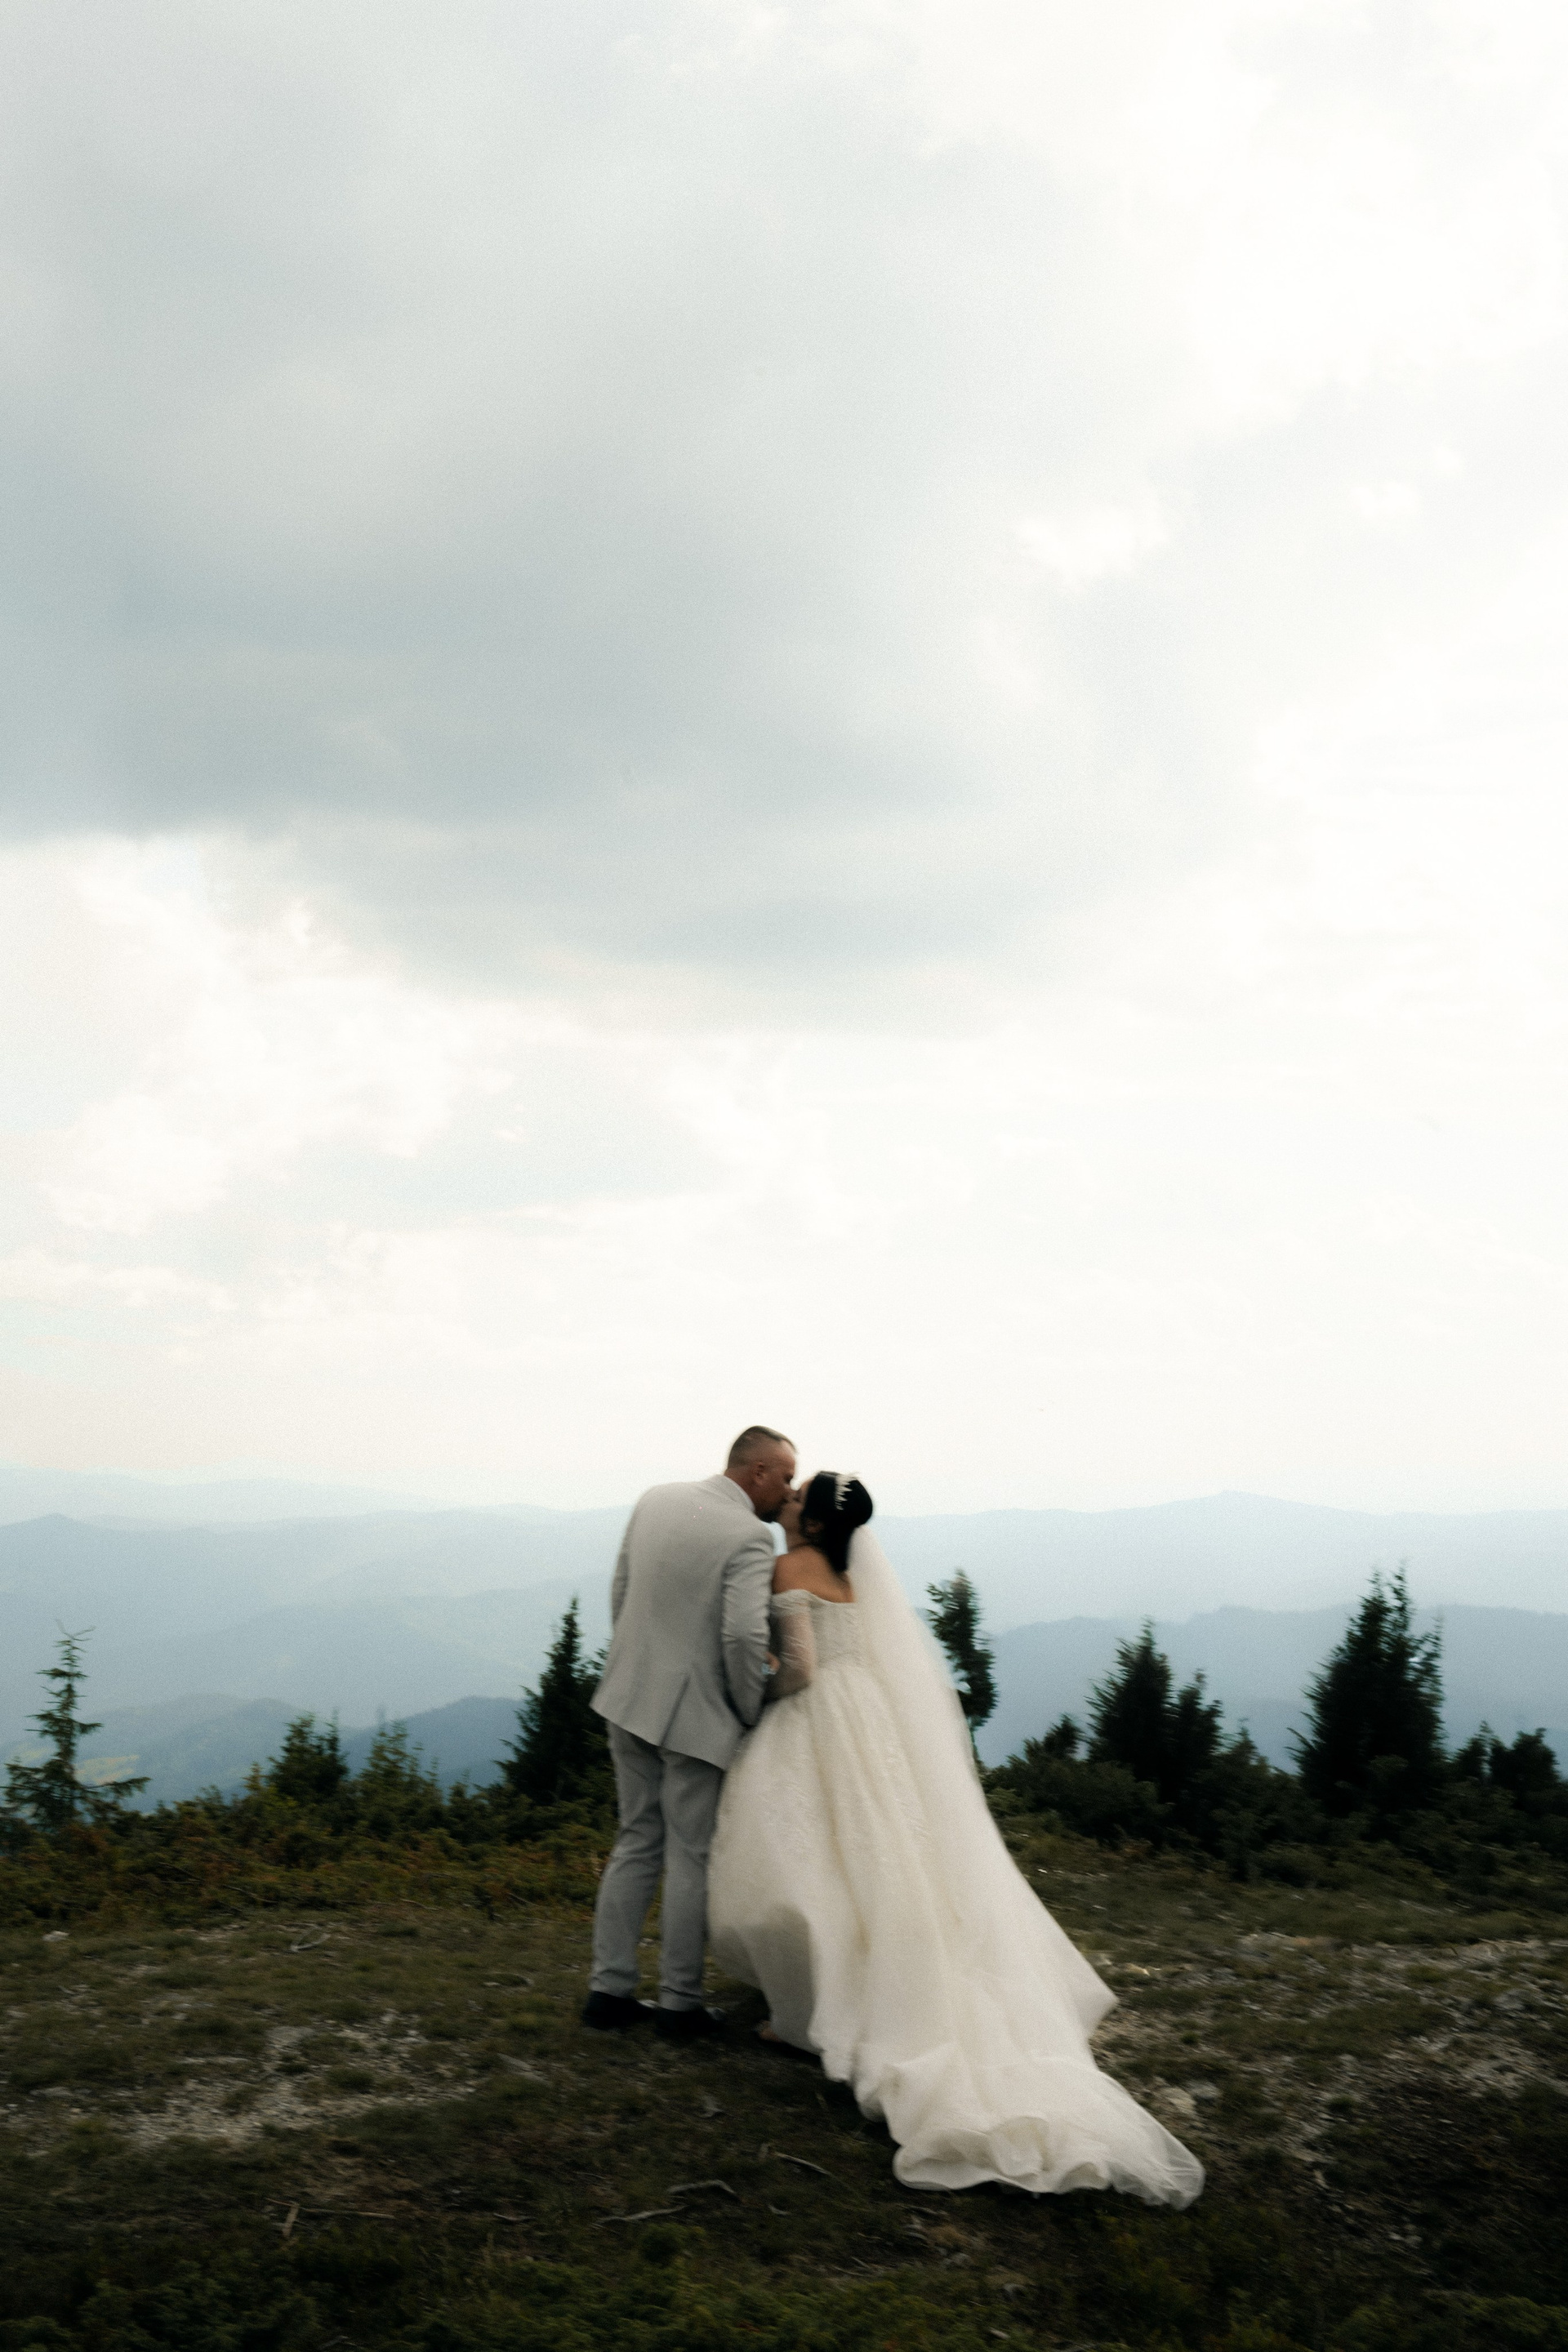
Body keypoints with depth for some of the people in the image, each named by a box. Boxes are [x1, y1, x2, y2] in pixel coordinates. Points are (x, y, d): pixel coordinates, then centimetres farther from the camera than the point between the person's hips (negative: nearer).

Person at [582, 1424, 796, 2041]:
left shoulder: (653, 1502, 5)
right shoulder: (748, 1535, -17)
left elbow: (620, 1595, 11)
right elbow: (745, 1635, -25)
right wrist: (751, 1711, -10)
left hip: (632, 1701, 7)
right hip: (696, 1713, -7)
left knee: (637, 1844, 17)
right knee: (691, 1858, 6)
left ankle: (609, 1987, 19)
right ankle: (680, 2002, 15)